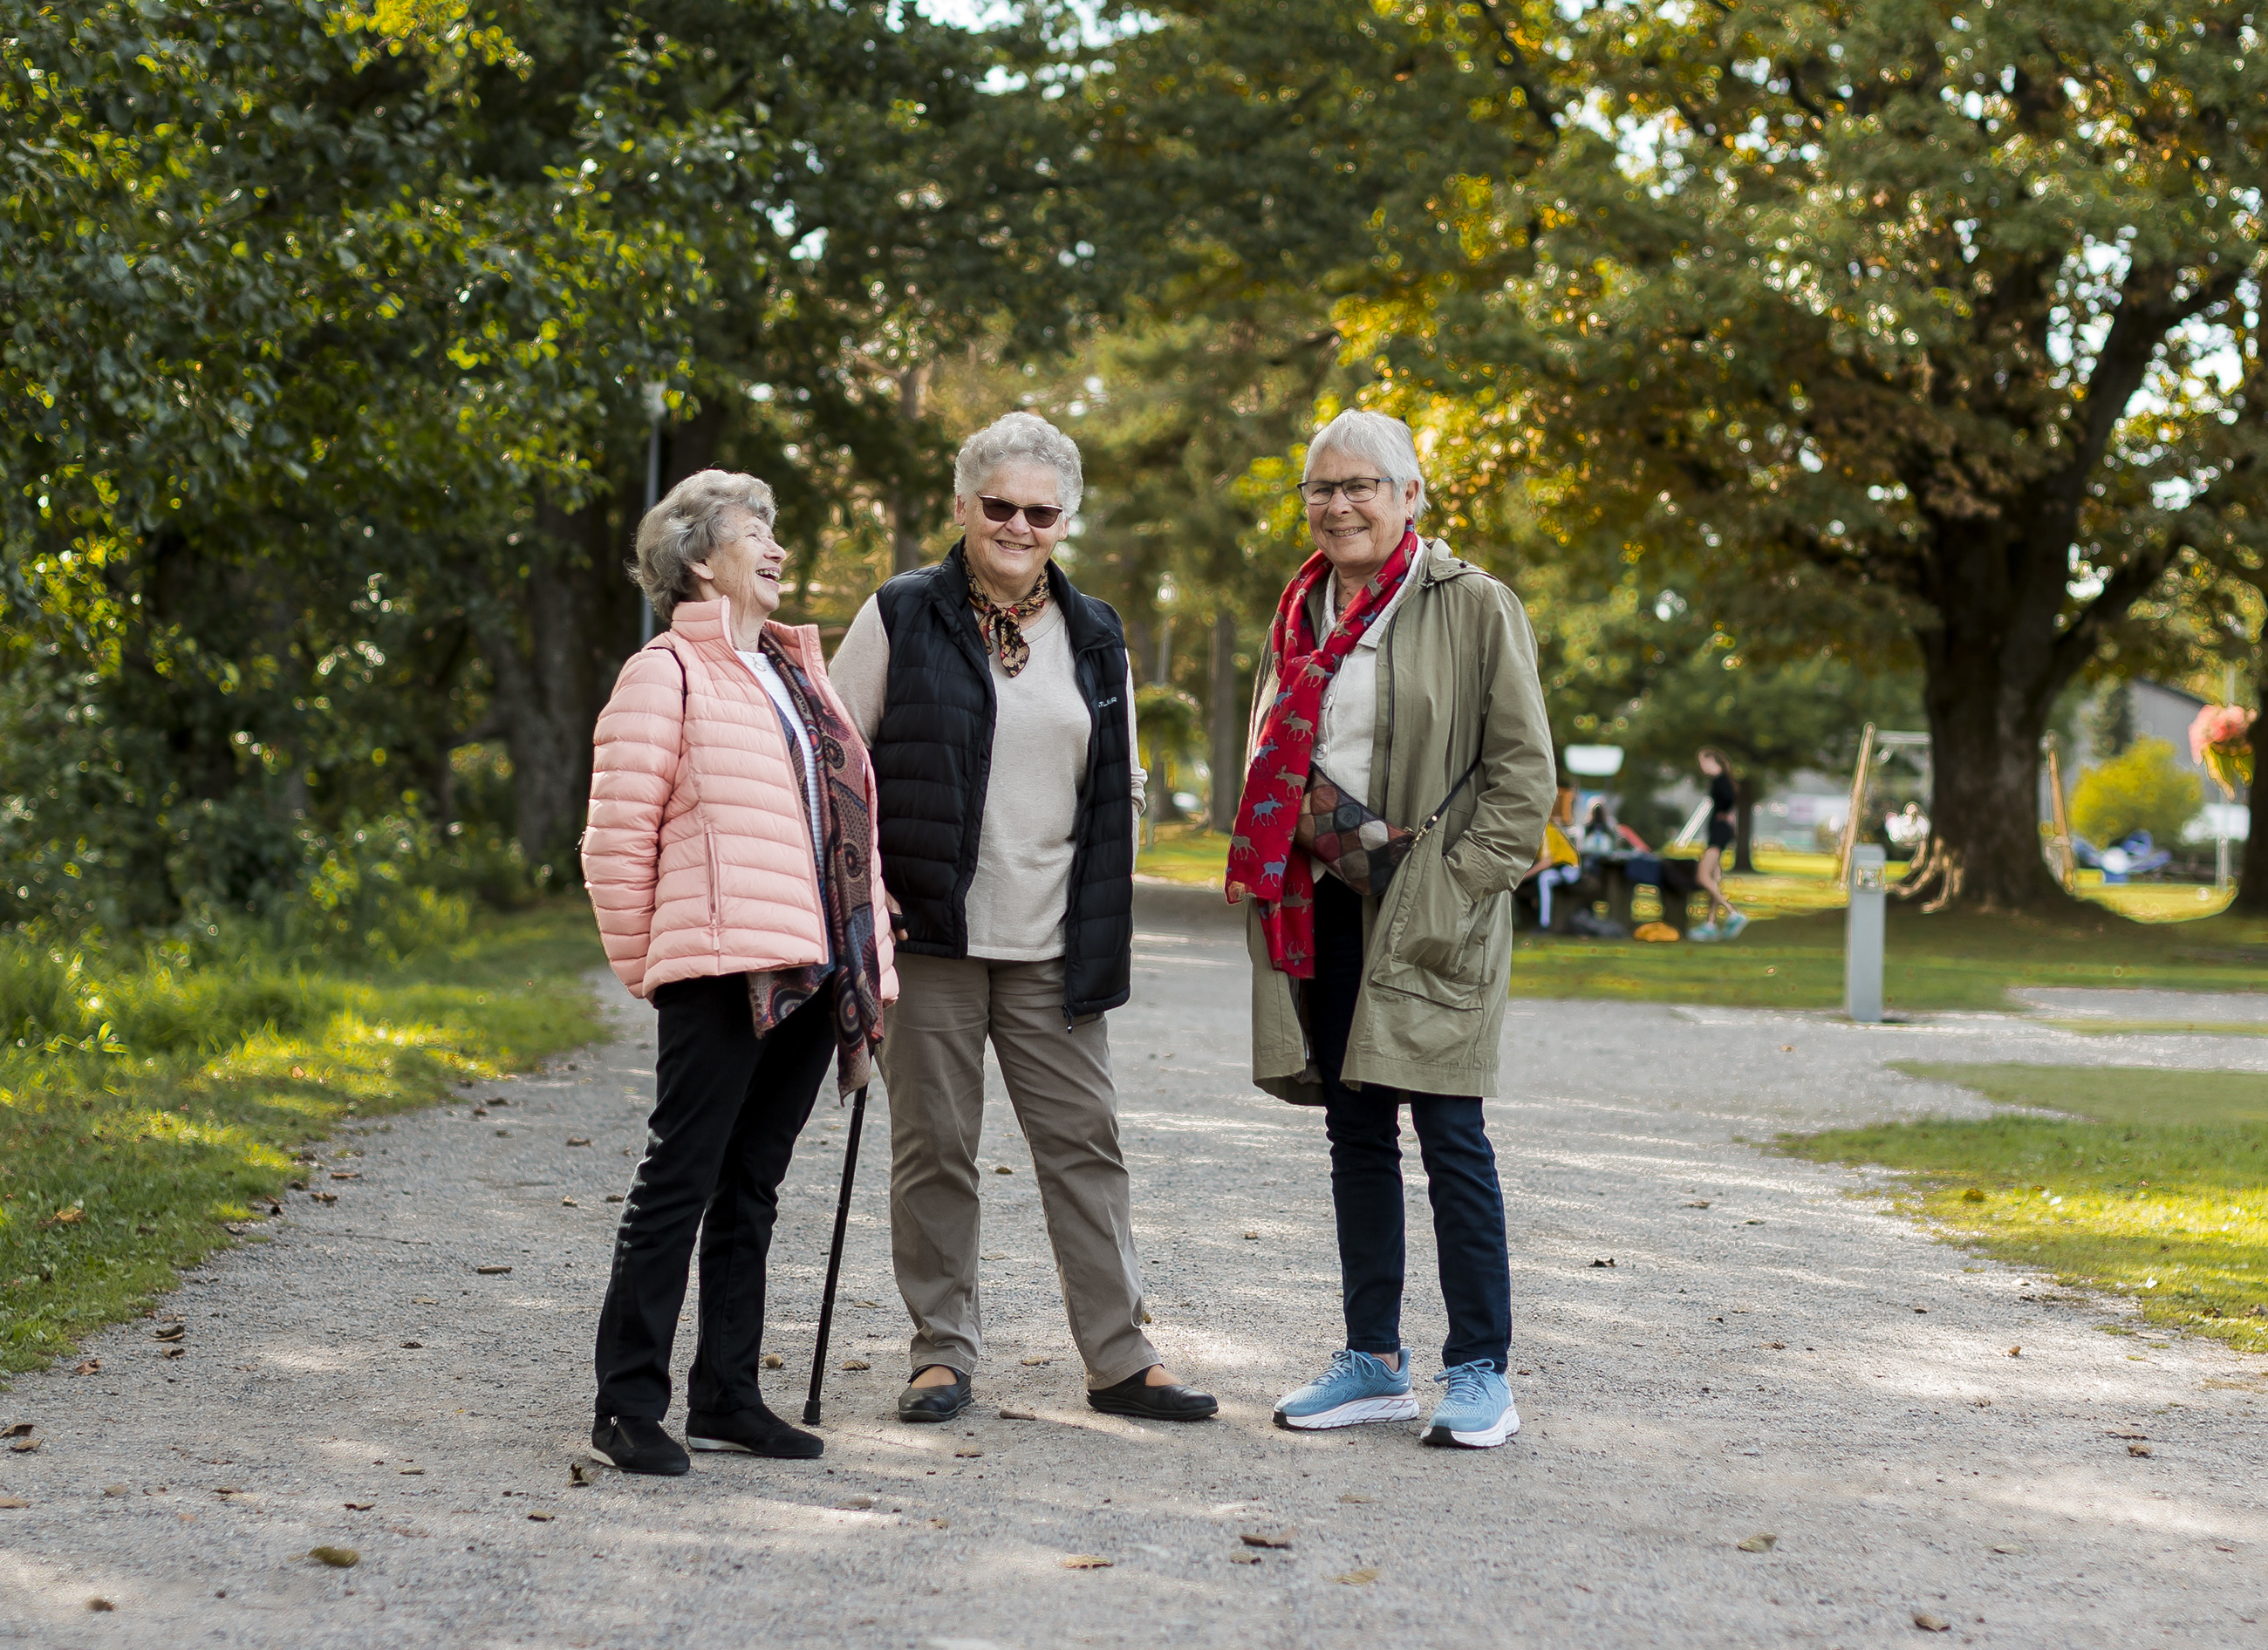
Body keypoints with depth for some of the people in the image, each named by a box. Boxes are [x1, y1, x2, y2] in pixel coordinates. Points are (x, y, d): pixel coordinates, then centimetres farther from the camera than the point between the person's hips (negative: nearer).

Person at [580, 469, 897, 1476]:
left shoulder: (797, 672, 21)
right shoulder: (667, 675, -3)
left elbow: (848, 824, 21)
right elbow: (617, 839, -6)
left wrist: (870, 966, 15)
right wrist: (645, 969, -2)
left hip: (811, 976, 7)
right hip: (723, 975, -7)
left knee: (751, 1192, 12)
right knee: (677, 1186, -6)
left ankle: (726, 1397, 19)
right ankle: (628, 1407, -1)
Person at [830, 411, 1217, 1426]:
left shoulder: (1094, 637, 12)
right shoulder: (902, 618, 1)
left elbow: (1121, 788, 20)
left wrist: (1103, 911, 13)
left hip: (1053, 946, 3)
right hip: (929, 931, -3)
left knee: (1084, 1141, 2)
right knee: (935, 1143, 2)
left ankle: (1121, 1359, 8)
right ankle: (943, 1352, 13)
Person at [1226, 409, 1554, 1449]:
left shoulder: (1473, 608, -5)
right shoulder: (1300, 613, 14)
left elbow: (1522, 770, -6)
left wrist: (1455, 882, -13)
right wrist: (1270, 873, 7)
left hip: (1429, 915, -6)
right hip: (1323, 906, 6)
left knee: (1450, 1134, -4)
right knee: (1355, 1132, 10)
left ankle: (1480, 1371, 3)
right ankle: (1374, 1360, 18)